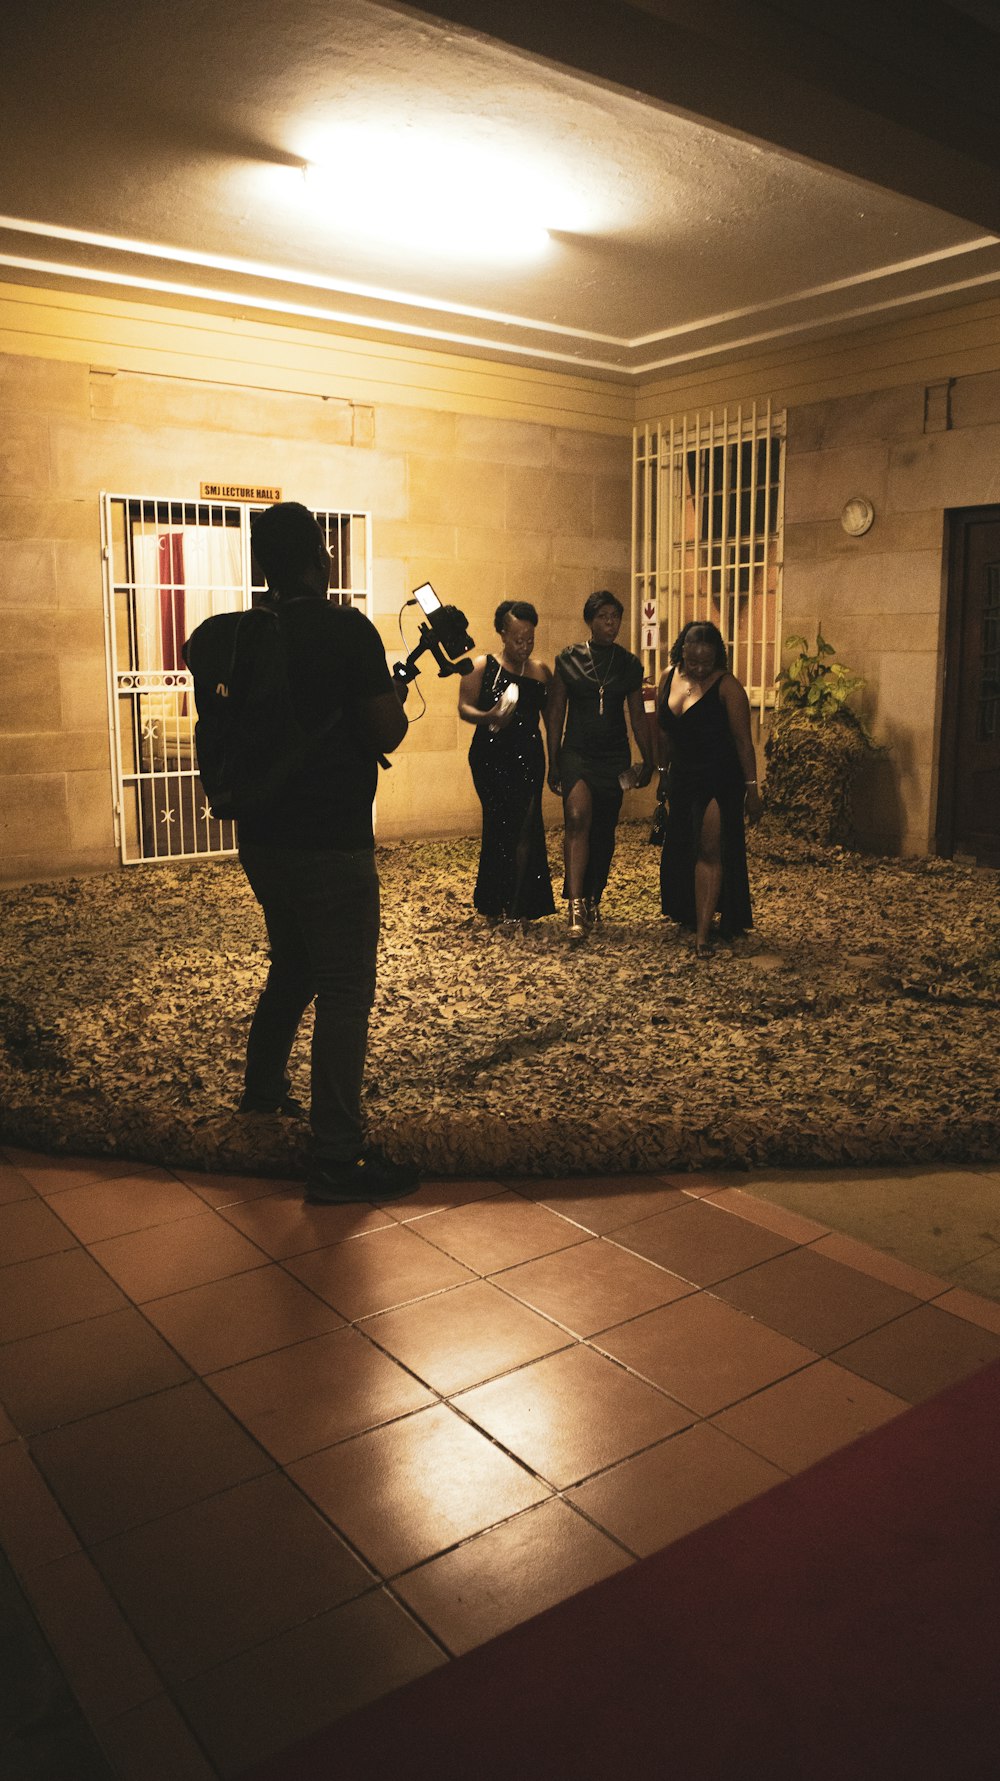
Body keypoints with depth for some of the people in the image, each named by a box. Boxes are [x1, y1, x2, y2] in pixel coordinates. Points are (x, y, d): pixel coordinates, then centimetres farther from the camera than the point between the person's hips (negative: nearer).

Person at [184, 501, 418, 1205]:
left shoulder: (239, 634, 4)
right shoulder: (348, 628, -13)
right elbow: (387, 732, -16)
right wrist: (396, 691, 5)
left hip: (262, 836, 8)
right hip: (332, 842, -7)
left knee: (293, 967, 27)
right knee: (345, 991, -2)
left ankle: (263, 1088, 44)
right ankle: (338, 1159, 1)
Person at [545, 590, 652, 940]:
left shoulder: (629, 664, 7)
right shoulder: (570, 659, 1)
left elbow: (637, 717, 13)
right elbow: (555, 711, 3)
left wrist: (648, 759, 11)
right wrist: (552, 762, 1)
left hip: (614, 757, 3)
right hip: (577, 752, -3)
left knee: (604, 831, 6)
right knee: (578, 819, -23)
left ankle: (593, 901, 24)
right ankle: (575, 906, -27)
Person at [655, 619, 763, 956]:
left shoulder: (726, 686, -13)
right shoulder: (668, 678, 4)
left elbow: (743, 740, -10)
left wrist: (751, 788, -10)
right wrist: (663, 772, 19)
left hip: (719, 779, -6)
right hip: (682, 777, 6)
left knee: (709, 850, -12)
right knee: (680, 849, 13)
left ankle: (703, 932, -12)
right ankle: (691, 914, 33)